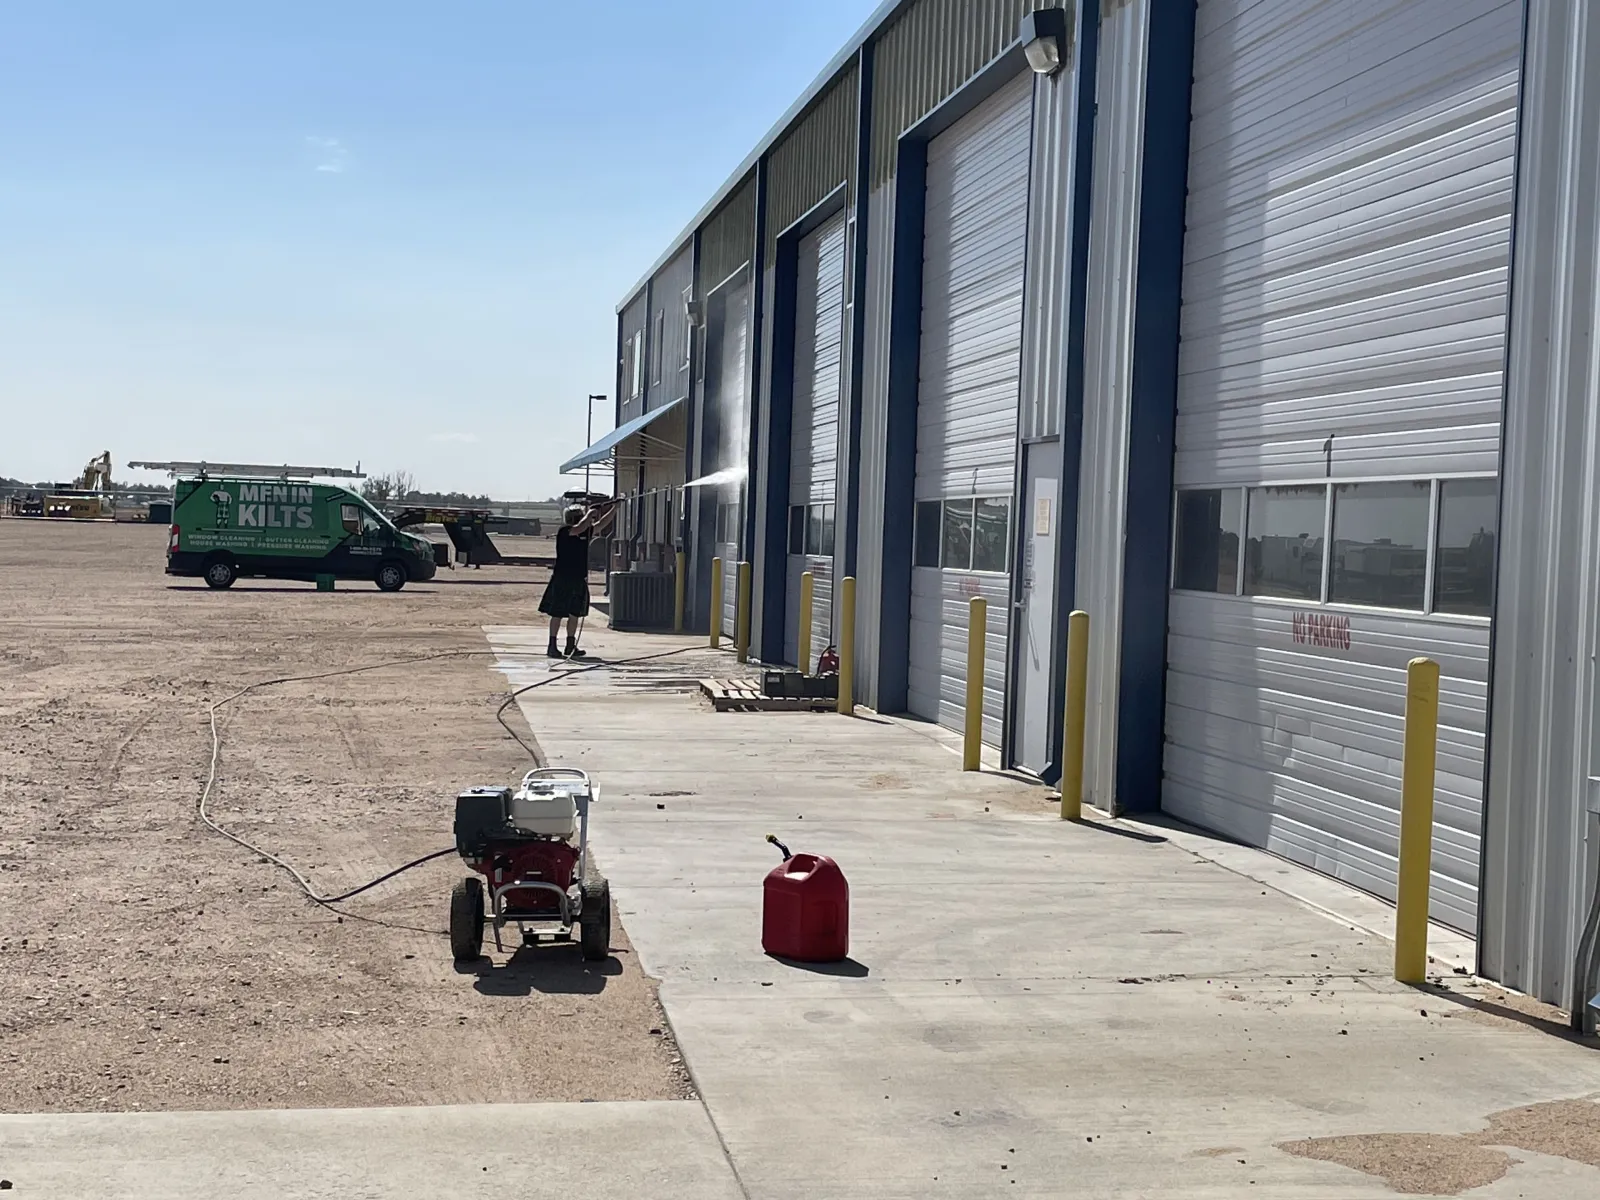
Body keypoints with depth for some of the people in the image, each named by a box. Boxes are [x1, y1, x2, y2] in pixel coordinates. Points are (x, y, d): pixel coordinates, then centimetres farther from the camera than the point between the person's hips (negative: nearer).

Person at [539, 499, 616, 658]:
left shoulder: (586, 532, 9)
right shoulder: (564, 532, -11)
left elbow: (602, 524, 18)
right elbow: (580, 528, -29)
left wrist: (614, 509, 12)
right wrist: (590, 513, -17)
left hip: (578, 580, 7)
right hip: (562, 579, -7)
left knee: (574, 614, 12)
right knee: (557, 614, -1)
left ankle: (571, 647, 20)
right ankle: (552, 647, 3)